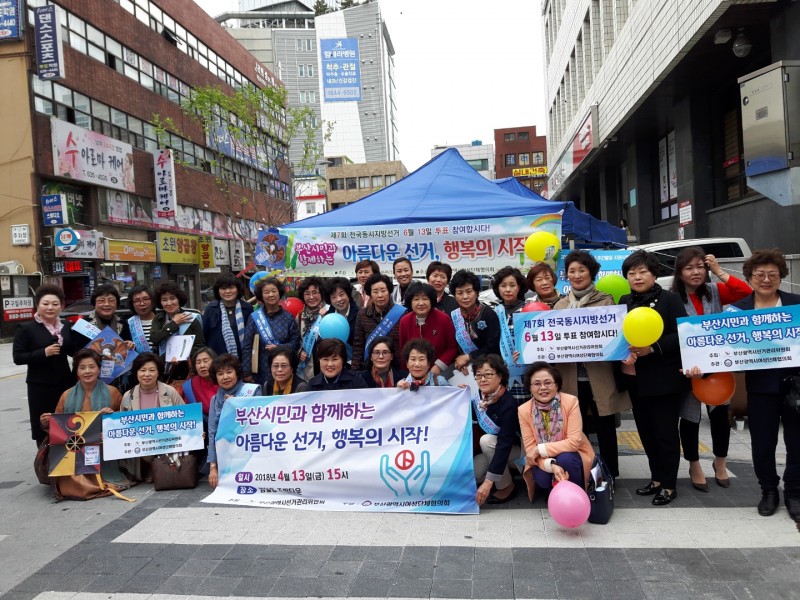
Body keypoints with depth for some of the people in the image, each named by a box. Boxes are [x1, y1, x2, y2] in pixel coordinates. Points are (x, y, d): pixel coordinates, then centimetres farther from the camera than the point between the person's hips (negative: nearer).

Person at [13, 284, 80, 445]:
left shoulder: (67, 327, 8)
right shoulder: (26, 328, -5)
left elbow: (74, 351, 12)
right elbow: (17, 358, -8)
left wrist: (82, 333, -3)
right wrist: (44, 352, -20)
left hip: (65, 383, 4)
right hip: (40, 386, -4)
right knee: (44, 429, 2)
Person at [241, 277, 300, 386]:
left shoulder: (288, 317, 1)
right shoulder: (254, 317, -3)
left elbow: (296, 342, 2)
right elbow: (246, 346, -2)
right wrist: (246, 372, -5)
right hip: (263, 370, -1)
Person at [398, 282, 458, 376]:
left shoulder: (444, 319, -14)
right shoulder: (404, 321, -5)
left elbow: (453, 347, -6)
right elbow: (403, 349, 6)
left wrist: (438, 366, -14)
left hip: (440, 372, -2)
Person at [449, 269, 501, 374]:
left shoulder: (488, 314, -6)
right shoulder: (453, 316, 5)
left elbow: (493, 347, -11)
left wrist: (468, 357, -12)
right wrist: (459, 360, -11)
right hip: (463, 369, 3)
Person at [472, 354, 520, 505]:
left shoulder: (509, 404, -30)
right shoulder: (478, 398, -9)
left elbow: (504, 444, -35)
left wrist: (488, 482, -39)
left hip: (517, 449, -6)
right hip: (492, 452, 6)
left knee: (487, 440, -32)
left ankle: (507, 487, -12)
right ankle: (505, 472, 8)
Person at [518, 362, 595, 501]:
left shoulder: (570, 401, -21)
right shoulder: (523, 410, -14)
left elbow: (574, 441, -24)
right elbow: (530, 448, -15)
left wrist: (541, 449, -27)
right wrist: (551, 465, -34)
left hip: (571, 457, -1)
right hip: (543, 461, 1)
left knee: (565, 458, -34)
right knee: (542, 478, -29)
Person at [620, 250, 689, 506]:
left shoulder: (670, 299, -7)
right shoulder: (624, 302, 9)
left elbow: (681, 335, -13)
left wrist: (653, 348, -23)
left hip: (664, 379, -5)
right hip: (635, 379, 6)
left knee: (665, 432, 4)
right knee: (646, 431, 14)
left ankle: (669, 485, 17)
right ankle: (656, 478, 29)